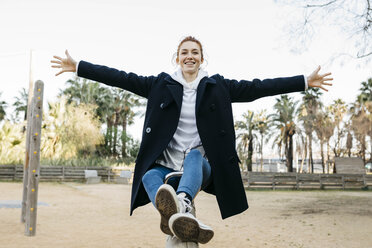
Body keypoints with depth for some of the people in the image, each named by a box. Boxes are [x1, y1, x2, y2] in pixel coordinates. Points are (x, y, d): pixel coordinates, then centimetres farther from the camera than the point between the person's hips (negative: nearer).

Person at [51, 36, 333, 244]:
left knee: (195, 155, -34)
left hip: (202, 166, 0)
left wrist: (306, 81, 0)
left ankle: (181, 204, -60)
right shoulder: (161, 84, 9)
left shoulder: (216, 86, 8)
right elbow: (122, 78, 6)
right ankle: (186, 221, -57)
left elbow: (257, 88, 4)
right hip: (167, 166, 1)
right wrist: (77, 67, 2)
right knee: (150, 176, -31)